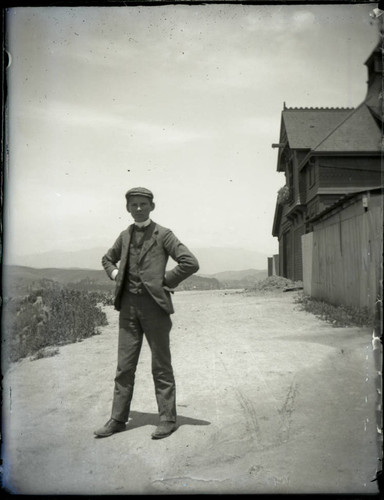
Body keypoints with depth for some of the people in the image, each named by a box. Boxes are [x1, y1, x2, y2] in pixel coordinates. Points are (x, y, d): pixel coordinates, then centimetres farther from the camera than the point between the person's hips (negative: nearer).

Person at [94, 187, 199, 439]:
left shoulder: (163, 234, -2)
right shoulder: (125, 236, 14)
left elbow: (190, 263, -10)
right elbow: (108, 259, 32)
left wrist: (165, 281, -8)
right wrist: (115, 275, 13)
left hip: (153, 305, -5)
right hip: (128, 305, 5)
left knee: (161, 367, 4)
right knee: (124, 365, 9)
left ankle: (167, 419, 14)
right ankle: (118, 419, 19)